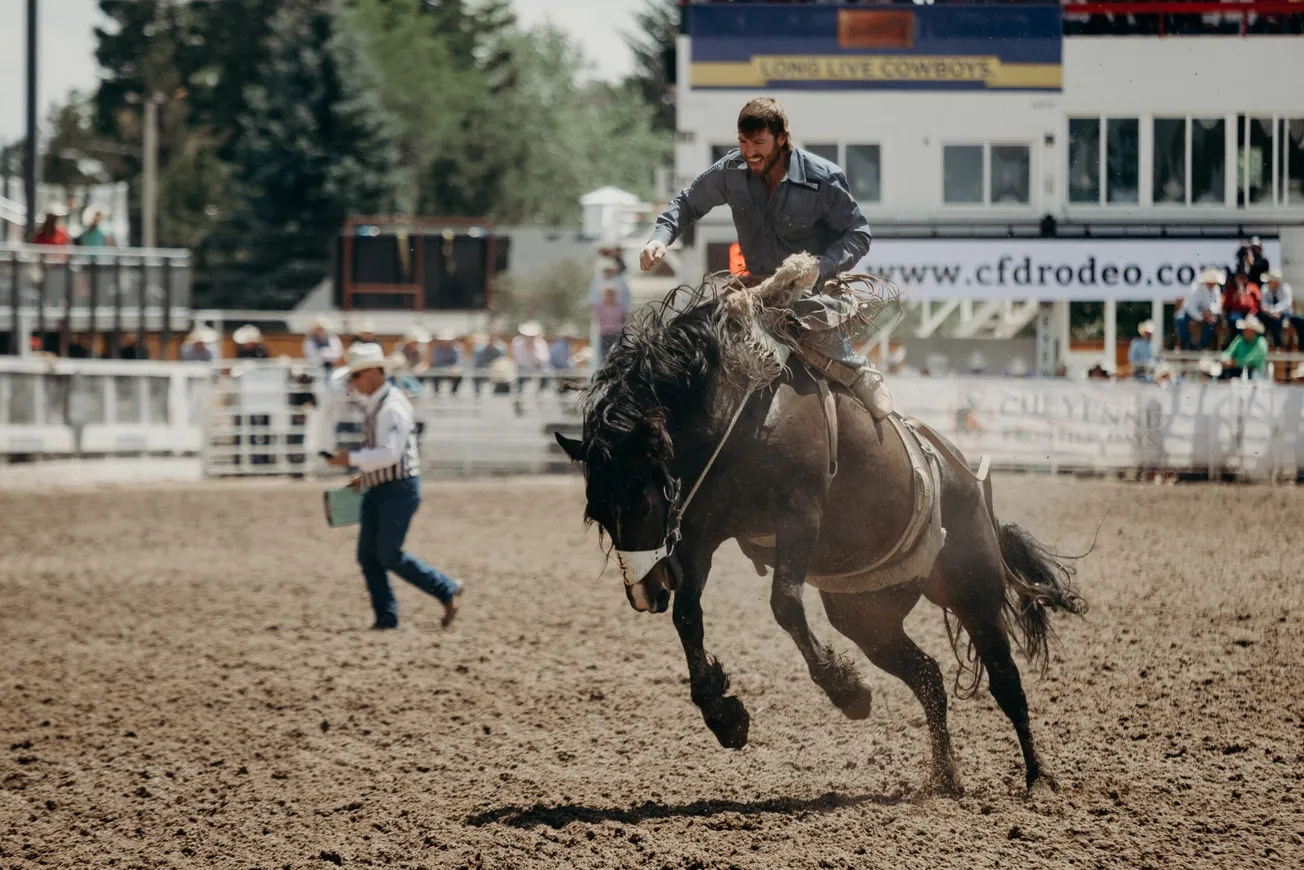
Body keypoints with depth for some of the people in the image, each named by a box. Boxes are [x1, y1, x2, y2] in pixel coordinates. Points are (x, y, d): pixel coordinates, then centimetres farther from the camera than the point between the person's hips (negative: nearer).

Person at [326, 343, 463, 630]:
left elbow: (391, 452, -26)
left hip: (399, 488, -10)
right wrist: (364, 475, 15)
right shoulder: (374, 404, 13)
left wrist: (352, 458, -23)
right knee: (368, 555, 3)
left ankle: (447, 590, 3)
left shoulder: (392, 406, -18)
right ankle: (386, 617, 6)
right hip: (377, 489, 10)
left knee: (389, 555, -10)